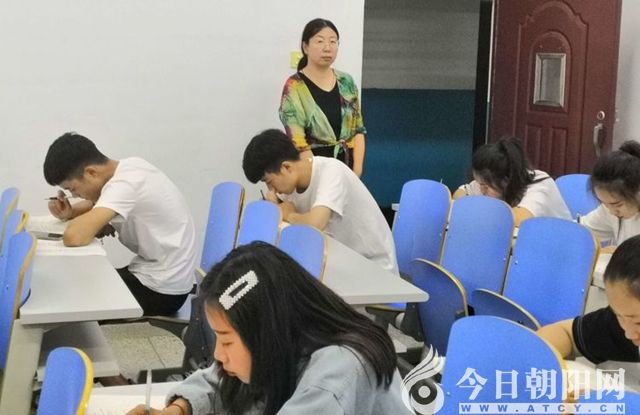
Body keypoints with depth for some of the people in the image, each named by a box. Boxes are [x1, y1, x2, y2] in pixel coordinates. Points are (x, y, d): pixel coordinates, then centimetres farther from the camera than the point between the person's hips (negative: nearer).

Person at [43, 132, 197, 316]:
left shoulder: (124, 184, -27)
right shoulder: (126, 168, -1)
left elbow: (73, 237, -37)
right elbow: (98, 206, 17)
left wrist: (77, 220, -14)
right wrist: (69, 212, -4)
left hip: (162, 289, -8)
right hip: (158, 275, 8)